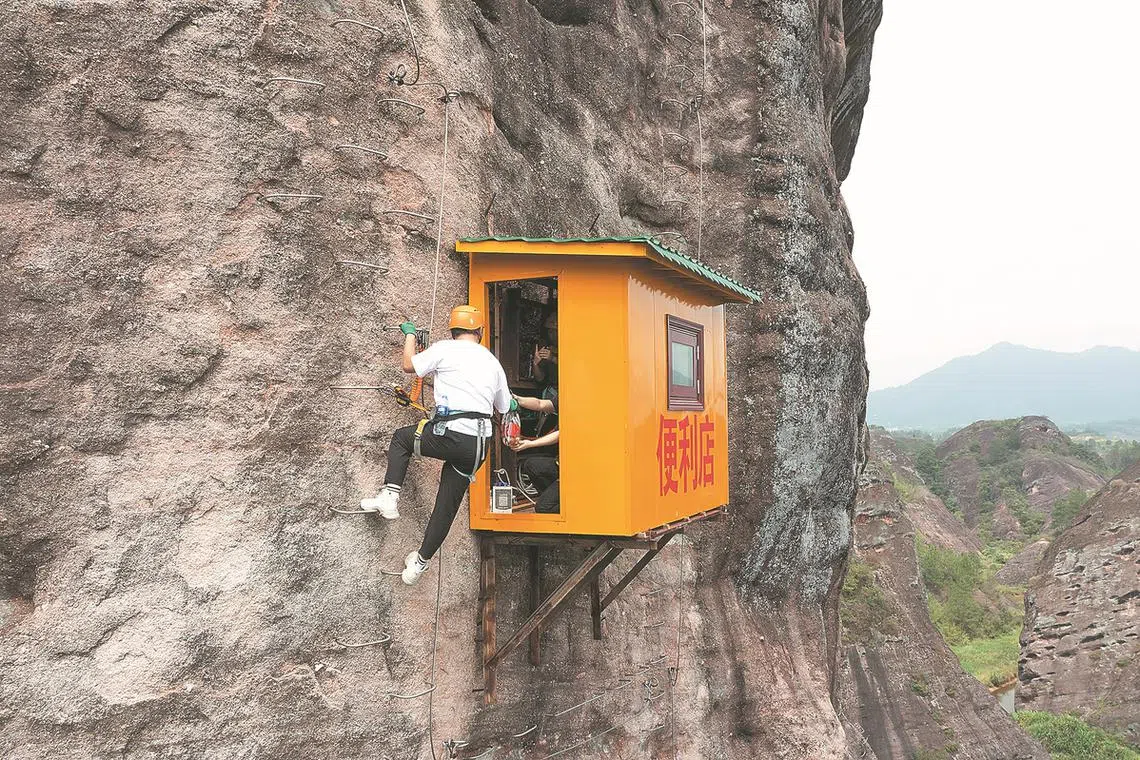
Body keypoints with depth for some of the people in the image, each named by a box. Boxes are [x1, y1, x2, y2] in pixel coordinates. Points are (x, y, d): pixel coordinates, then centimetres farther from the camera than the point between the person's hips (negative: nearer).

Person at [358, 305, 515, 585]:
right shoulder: (493, 362, 16)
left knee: (401, 438, 24)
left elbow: (409, 365, 13)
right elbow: (503, 408, 25)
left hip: (449, 435, -5)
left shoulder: (445, 349, 2)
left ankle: (390, 496, 8)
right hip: (479, 446, 5)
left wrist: (410, 334, 29)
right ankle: (420, 562, 23)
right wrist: (513, 403, 50)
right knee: (448, 504, 15)